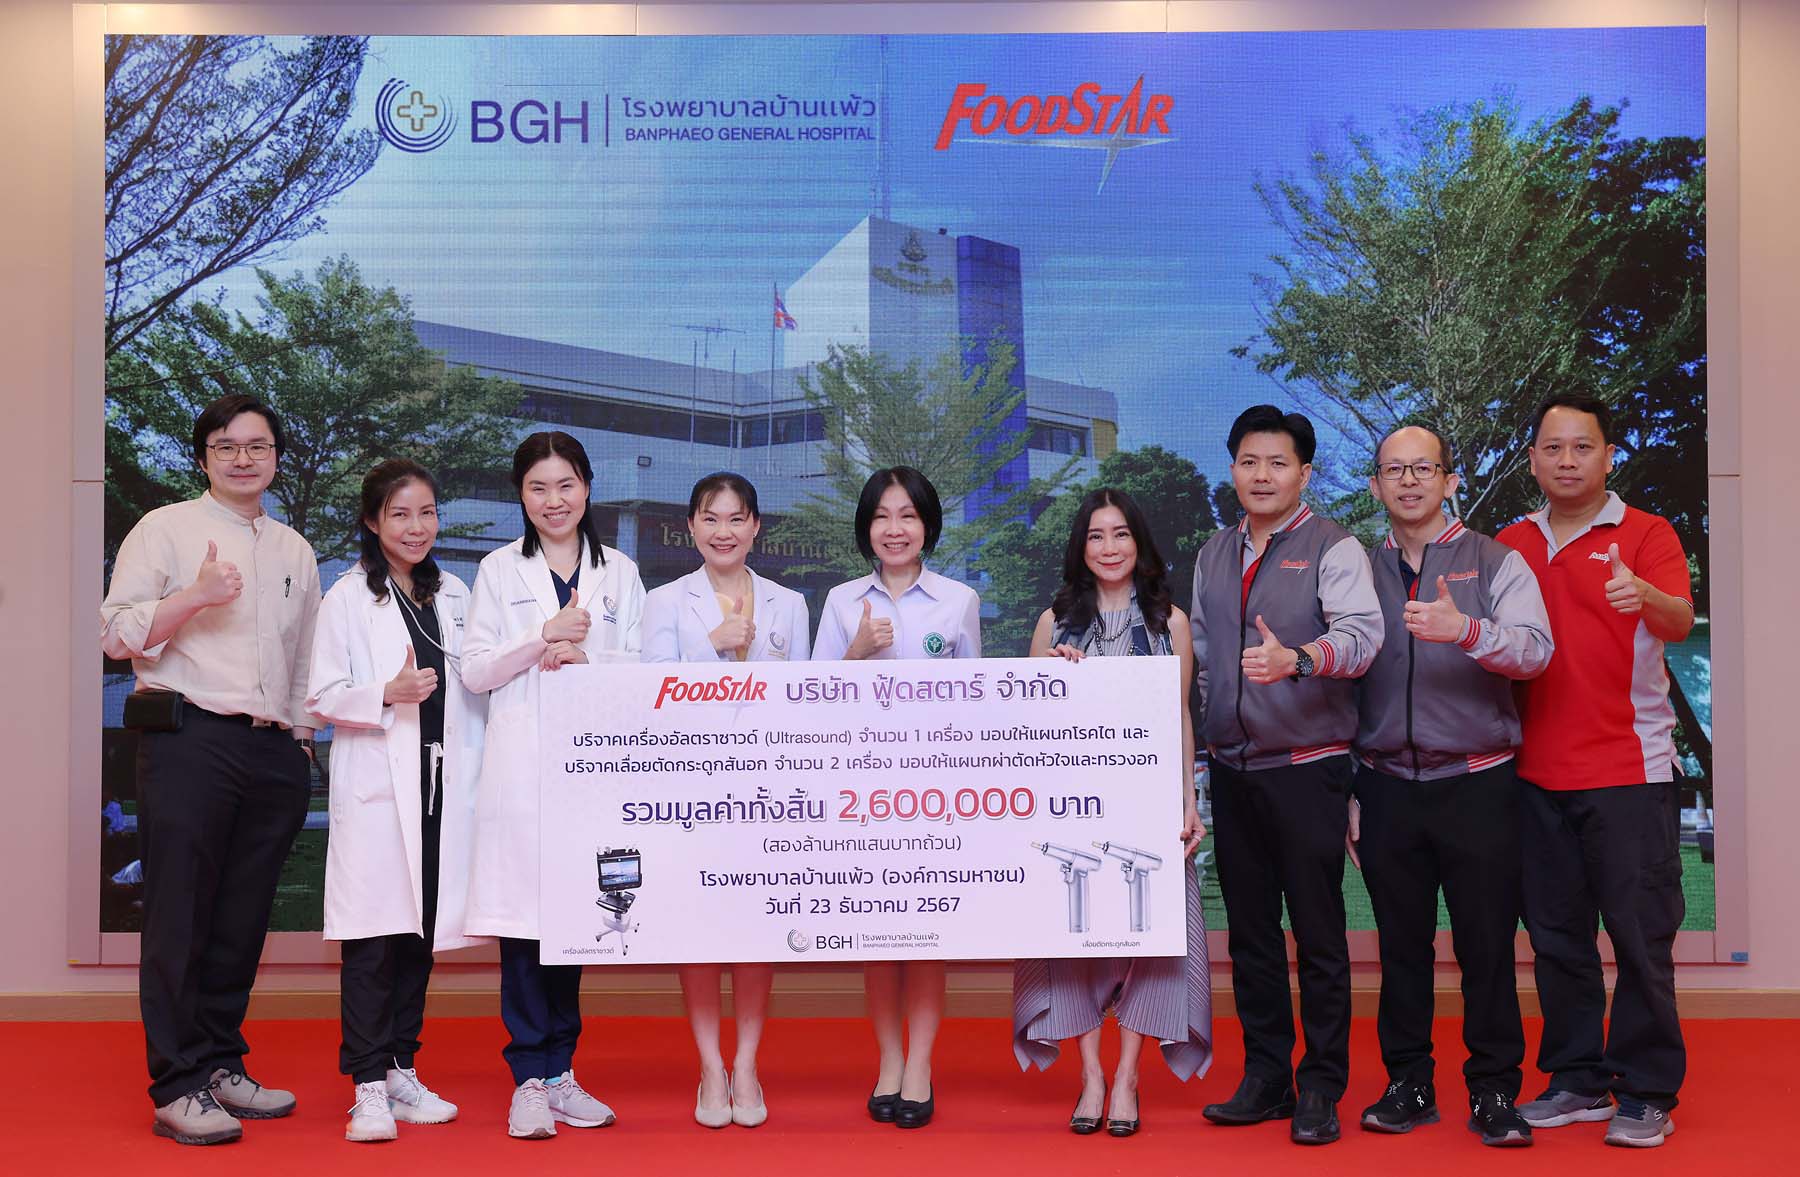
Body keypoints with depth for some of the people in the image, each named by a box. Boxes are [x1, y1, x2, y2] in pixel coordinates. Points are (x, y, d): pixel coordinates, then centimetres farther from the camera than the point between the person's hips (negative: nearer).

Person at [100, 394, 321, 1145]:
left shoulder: (294, 550, 19)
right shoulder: (166, 529, 3)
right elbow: (116, 634, -4)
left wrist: (303, 738, 16)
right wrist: (195, 597, -17)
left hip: (274, 750, 5)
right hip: (189, 739, -5)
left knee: (243, 917, 8)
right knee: (180, 917, -5)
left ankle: (221, 1066, 18)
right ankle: (178, 1088, -1)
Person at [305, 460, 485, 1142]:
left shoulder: (453, 595, 14)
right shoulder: (348, 599, 1)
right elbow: (322, 697, -3)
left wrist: (474, 773, 12)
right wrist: (388, 695, -19)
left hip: (441, 783, 5)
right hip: (375, 784, -4)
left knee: (422, 931, 8)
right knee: (373, 936, -6)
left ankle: (401, 1072, 17)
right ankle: (368, 1086, -1)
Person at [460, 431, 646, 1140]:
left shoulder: (619, 573, 12)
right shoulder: (499, 571, 10)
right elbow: (474, 671, 3)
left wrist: (584, 655, -10)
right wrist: (546, 637, -9)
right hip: (520, 767, -1)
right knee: (523, 922, -5)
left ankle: (559, 1070, 15)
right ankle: (530, 1078, 2)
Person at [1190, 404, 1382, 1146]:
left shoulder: (1333, 549, -6)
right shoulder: (1213, 557, 13)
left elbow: (1361, 633, -22)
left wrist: (1296, 659, -39)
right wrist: (1203, 733, 15)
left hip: (1307, 767, -6)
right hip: (1232, 768, 6)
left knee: (1318, 932, -1)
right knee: (1249, 930, 11)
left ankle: (1321, 1090, 9)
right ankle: (1265, 1078, 21)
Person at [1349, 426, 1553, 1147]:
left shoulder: (1496, 564, 3)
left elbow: (1535, 651, -14)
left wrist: (1464, 630, -33)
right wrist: (1349, 792, 9)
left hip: (1477, 785, -2)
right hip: (1388, 785, 3)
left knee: (1487, 946, 0)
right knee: (1401, 946, 7)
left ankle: (1494, 1093, 12)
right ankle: (1409, 1087, 18)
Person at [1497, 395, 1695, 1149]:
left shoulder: (1645, 535, -2)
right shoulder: (1512, 545, 9)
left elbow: (1679, 622, -19)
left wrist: (1646, 598, -39)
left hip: (1628, 769, -4)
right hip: (1537, 770, 4)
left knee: (1640, 934, -1)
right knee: (1557, 935, 11)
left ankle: (1647, 1094, 9)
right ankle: (1578, 1081, 24)